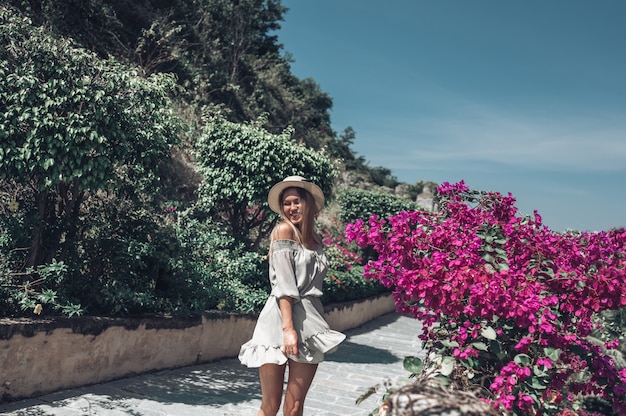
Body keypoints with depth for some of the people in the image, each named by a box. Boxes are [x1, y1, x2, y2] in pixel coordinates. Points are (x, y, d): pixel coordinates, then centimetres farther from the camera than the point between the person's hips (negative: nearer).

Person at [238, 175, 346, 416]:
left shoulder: (316, 239, 15)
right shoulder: (284, 230, -3)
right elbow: (284, 284, -12)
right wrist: (288, 328, -19)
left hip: (310, 322, 6)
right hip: (280, 320, -5)